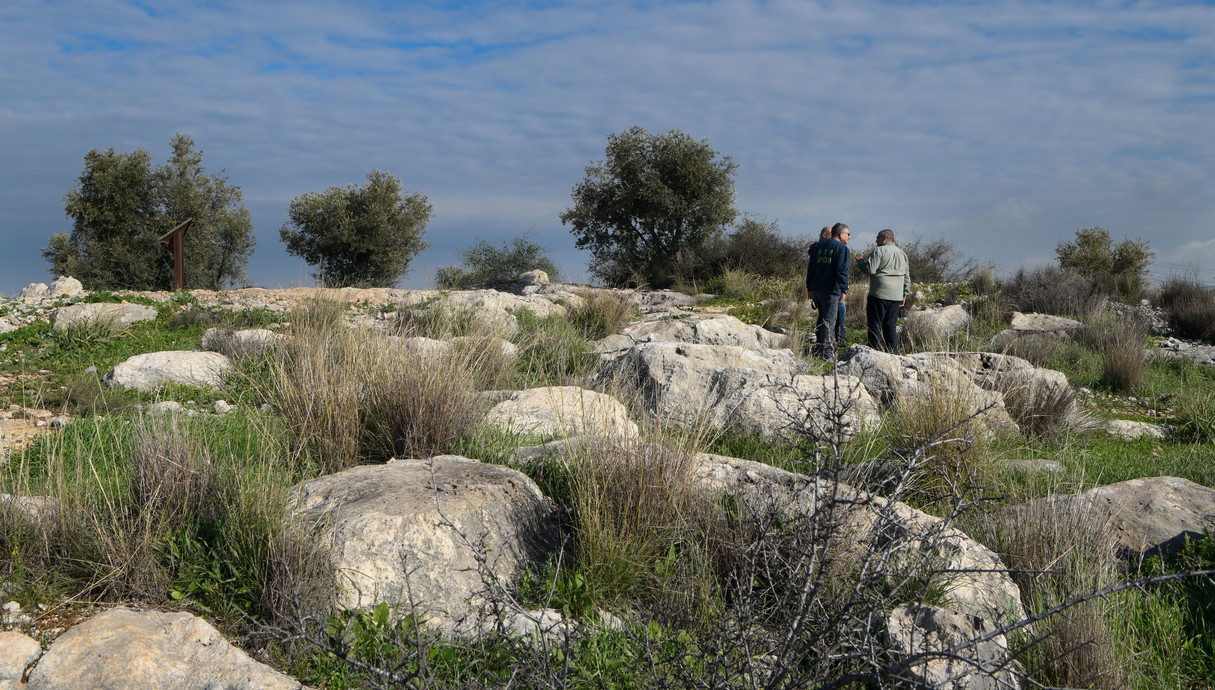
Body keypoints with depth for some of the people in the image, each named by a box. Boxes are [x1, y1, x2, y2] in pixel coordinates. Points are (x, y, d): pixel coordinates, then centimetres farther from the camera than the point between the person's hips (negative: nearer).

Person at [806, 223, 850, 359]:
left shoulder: (817, 246, 14)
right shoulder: (841, 248, -7)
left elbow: (811, 268, 15)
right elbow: (842, 271, -14)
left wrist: (810, 288, 19)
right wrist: (844, 291, -12)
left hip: (816, 290, 7)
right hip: (831, 291, -7)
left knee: (822, 317, 20)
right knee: (829, 320, -5)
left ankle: (820, 348, 23)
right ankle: (826, 353, -6)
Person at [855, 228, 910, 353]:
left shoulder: (879, 251, -7)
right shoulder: (902, 254, 18)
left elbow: (869, 269, -15)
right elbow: (907, 278, 20)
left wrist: (860, 260, 3)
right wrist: (904, 295, 24)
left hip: (879, 295, -7)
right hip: (896, 296, 7)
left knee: (875, 324, -3)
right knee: (891, 325, 11)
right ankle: (893, 353, 10)